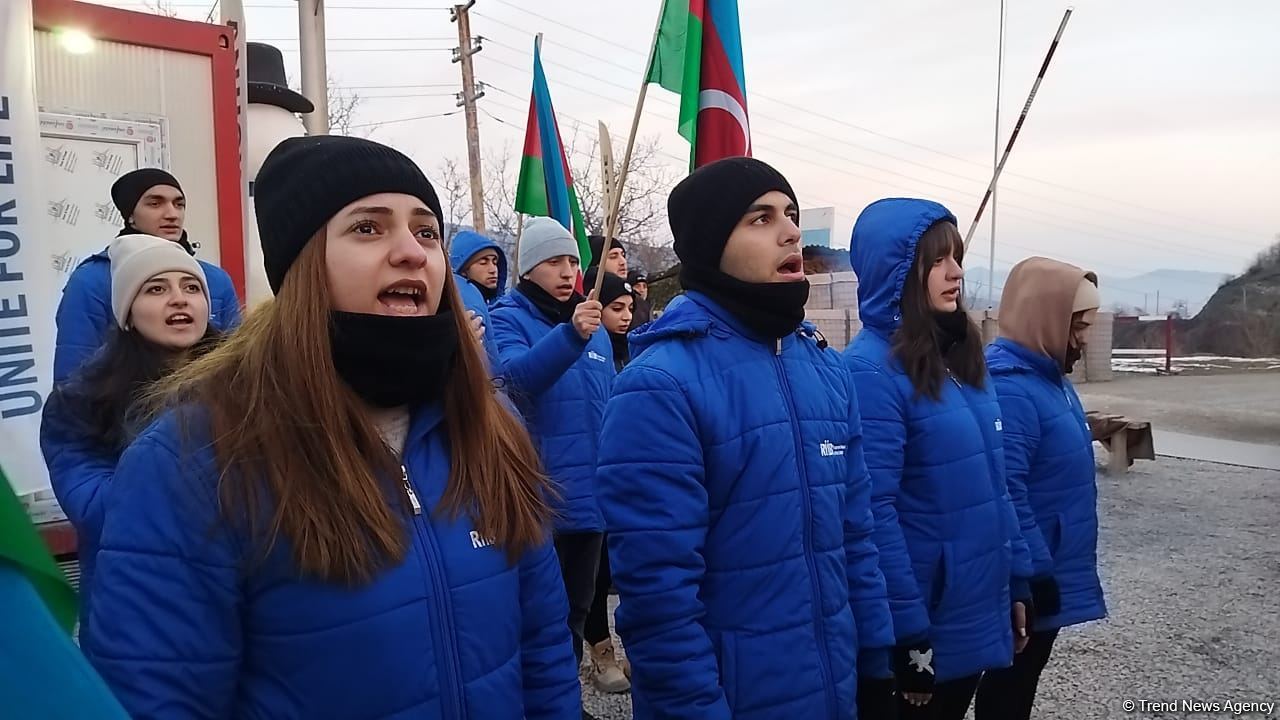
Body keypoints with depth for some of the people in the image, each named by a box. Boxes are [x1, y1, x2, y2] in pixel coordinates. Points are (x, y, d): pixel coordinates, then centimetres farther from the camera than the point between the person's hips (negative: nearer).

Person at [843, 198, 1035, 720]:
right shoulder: (871, 370, -20)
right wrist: (907, 632, -21)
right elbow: (874, 511, -23)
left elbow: (991, 485, 12)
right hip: (918, 629, -8)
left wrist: (1016, 581, 11)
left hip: (975, 616, 8)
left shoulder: (959, 359, 7)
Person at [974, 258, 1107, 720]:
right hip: (1029, 578, -10)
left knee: (1021, 677, 23)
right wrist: (1036, 574, -24)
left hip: (1044, 567, 10)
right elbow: (1005, 495, -30)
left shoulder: (1047, 375, 8)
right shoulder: (1009, 387, -26)